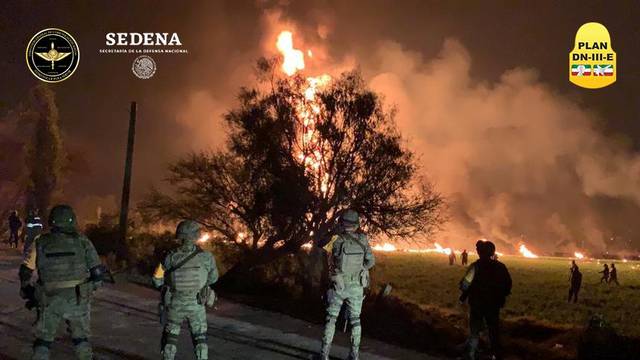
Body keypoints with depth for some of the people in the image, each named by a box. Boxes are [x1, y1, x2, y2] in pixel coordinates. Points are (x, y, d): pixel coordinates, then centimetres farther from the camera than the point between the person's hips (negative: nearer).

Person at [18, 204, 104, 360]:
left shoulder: (40, 243, 3)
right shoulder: (82, 241, 0)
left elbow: (25, 272, 7)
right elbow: (97, 271, -3)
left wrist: (27, 292, 24)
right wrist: (92, 286, 16)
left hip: (50, 301, 0)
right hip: (78, 300, 0)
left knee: (42, 341, 15)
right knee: (81, 339, 18)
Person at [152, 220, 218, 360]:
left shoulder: (171, 257, -12)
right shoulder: (206, 257, -13)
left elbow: (158, 280, -2)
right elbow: (213, 278, 4)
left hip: (175, 305, 1)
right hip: (196, 306, 0)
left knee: (170, 338, 18)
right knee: (200, 339, 14)